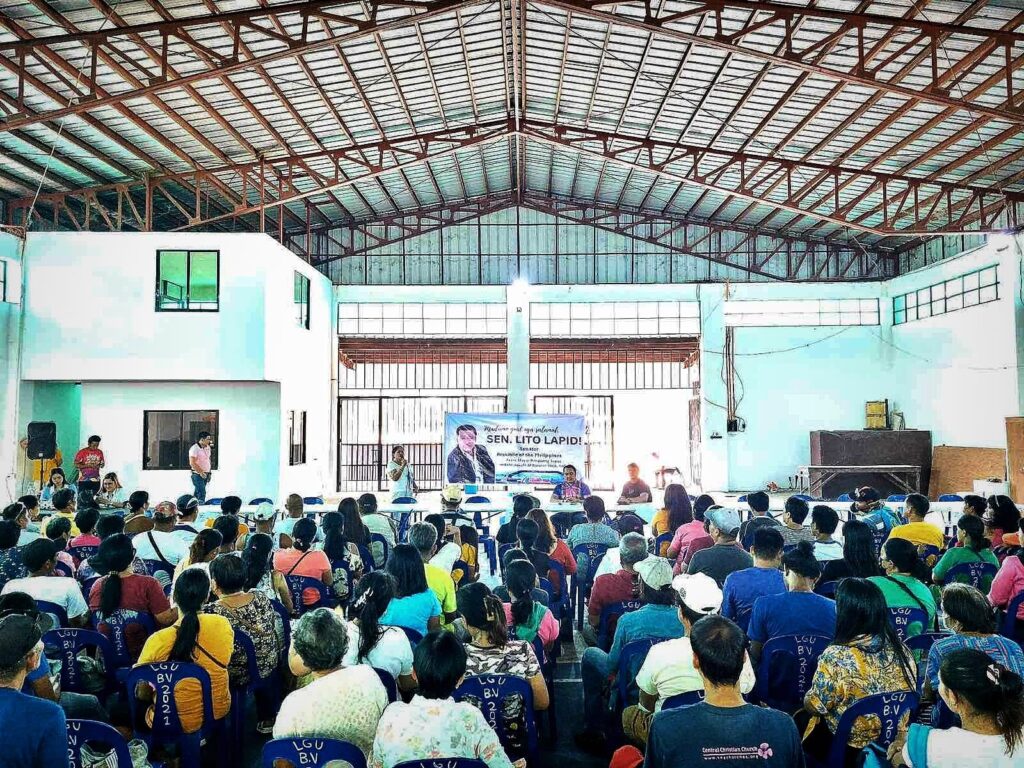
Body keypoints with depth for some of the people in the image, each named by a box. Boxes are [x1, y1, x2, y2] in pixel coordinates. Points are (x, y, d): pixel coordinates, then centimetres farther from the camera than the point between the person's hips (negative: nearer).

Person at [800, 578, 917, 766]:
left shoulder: (836, 657, -26)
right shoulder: (902, 651, -8)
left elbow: (814, 706, -15)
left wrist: (807, 700, 7)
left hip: (848, 750, -5)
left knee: (800, 719, 23)